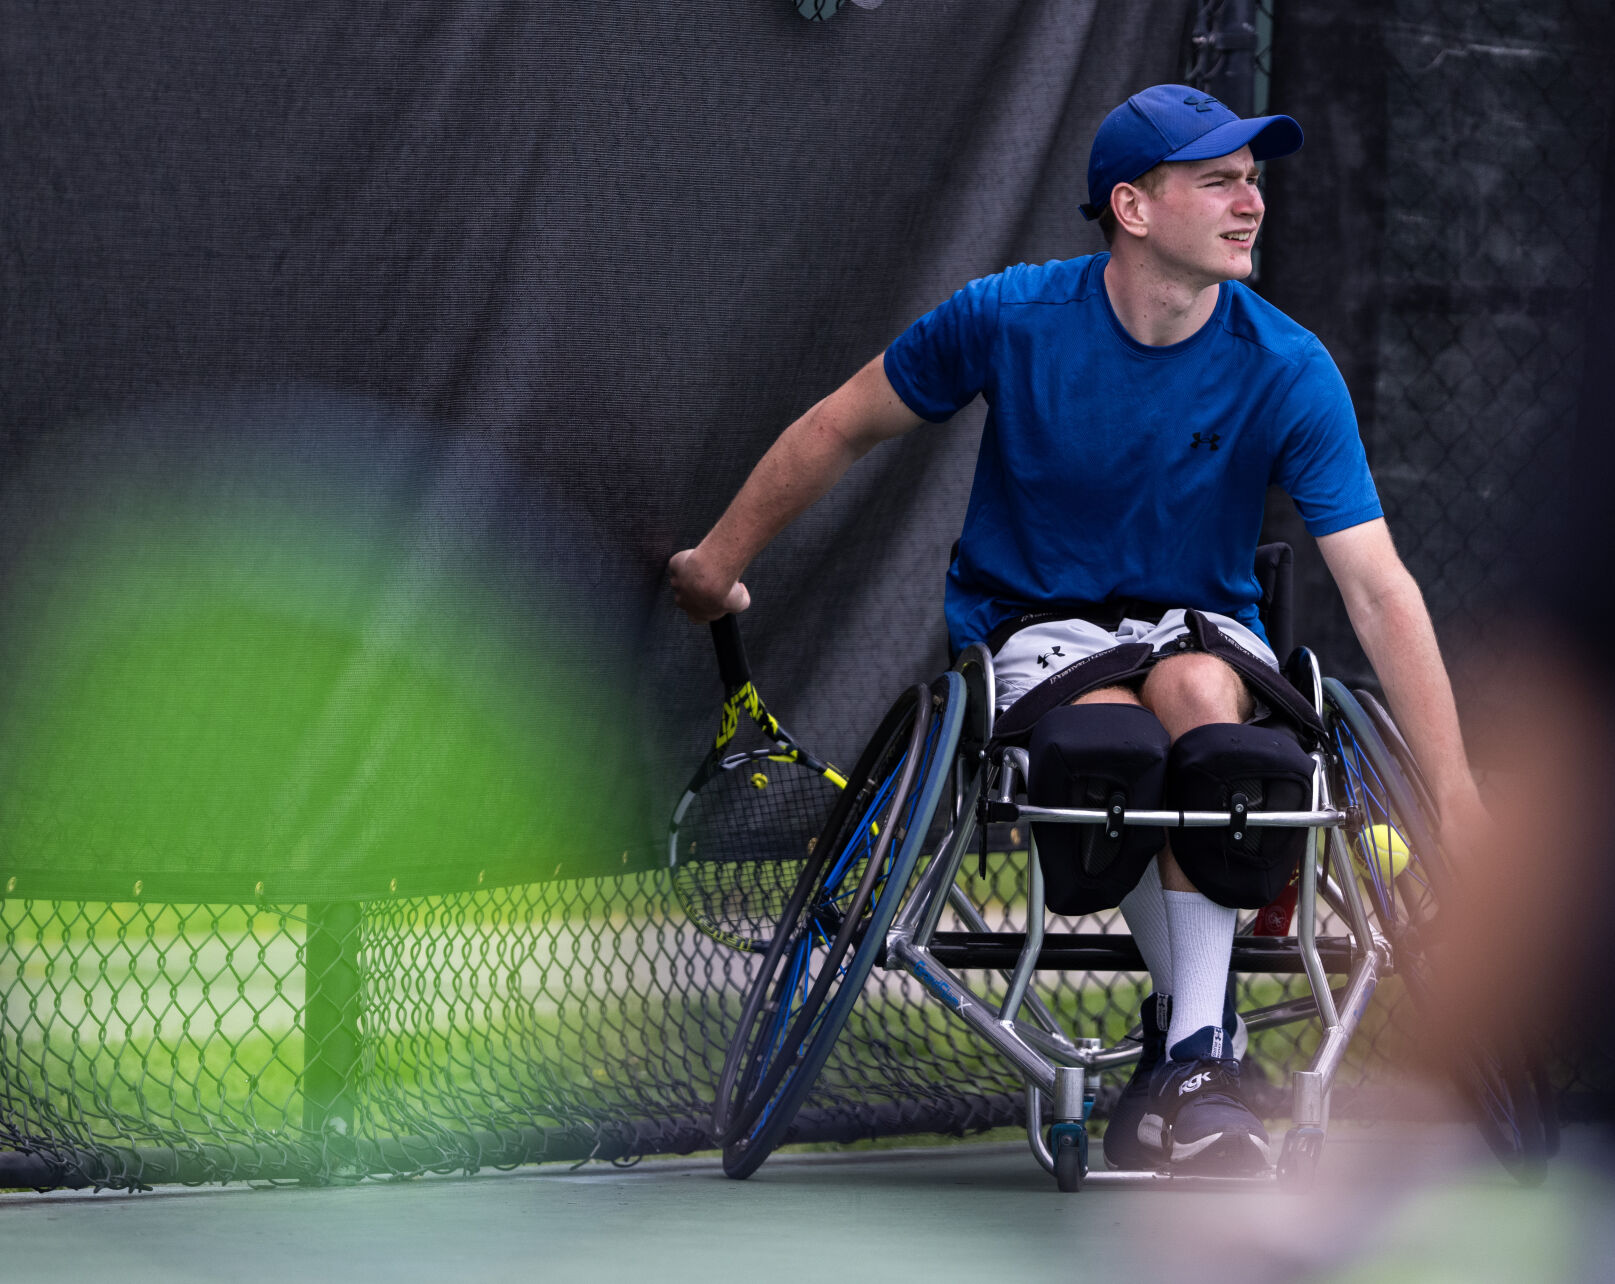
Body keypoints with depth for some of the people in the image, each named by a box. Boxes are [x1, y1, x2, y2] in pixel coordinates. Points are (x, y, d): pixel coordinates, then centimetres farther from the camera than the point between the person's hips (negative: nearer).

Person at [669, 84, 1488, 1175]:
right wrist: (719, 562, 14)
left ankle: (1190, 1050, -32)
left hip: (1201, 624, 1)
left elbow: (1378, 586, -17)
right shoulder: (1010, 319, -11)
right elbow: (843, 430, 6)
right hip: (1036, 625, -1)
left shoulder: (1288, 371, -12)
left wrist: (1455, 797, -24)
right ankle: (1195, 1026, -15)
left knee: (1196, 689, -37)